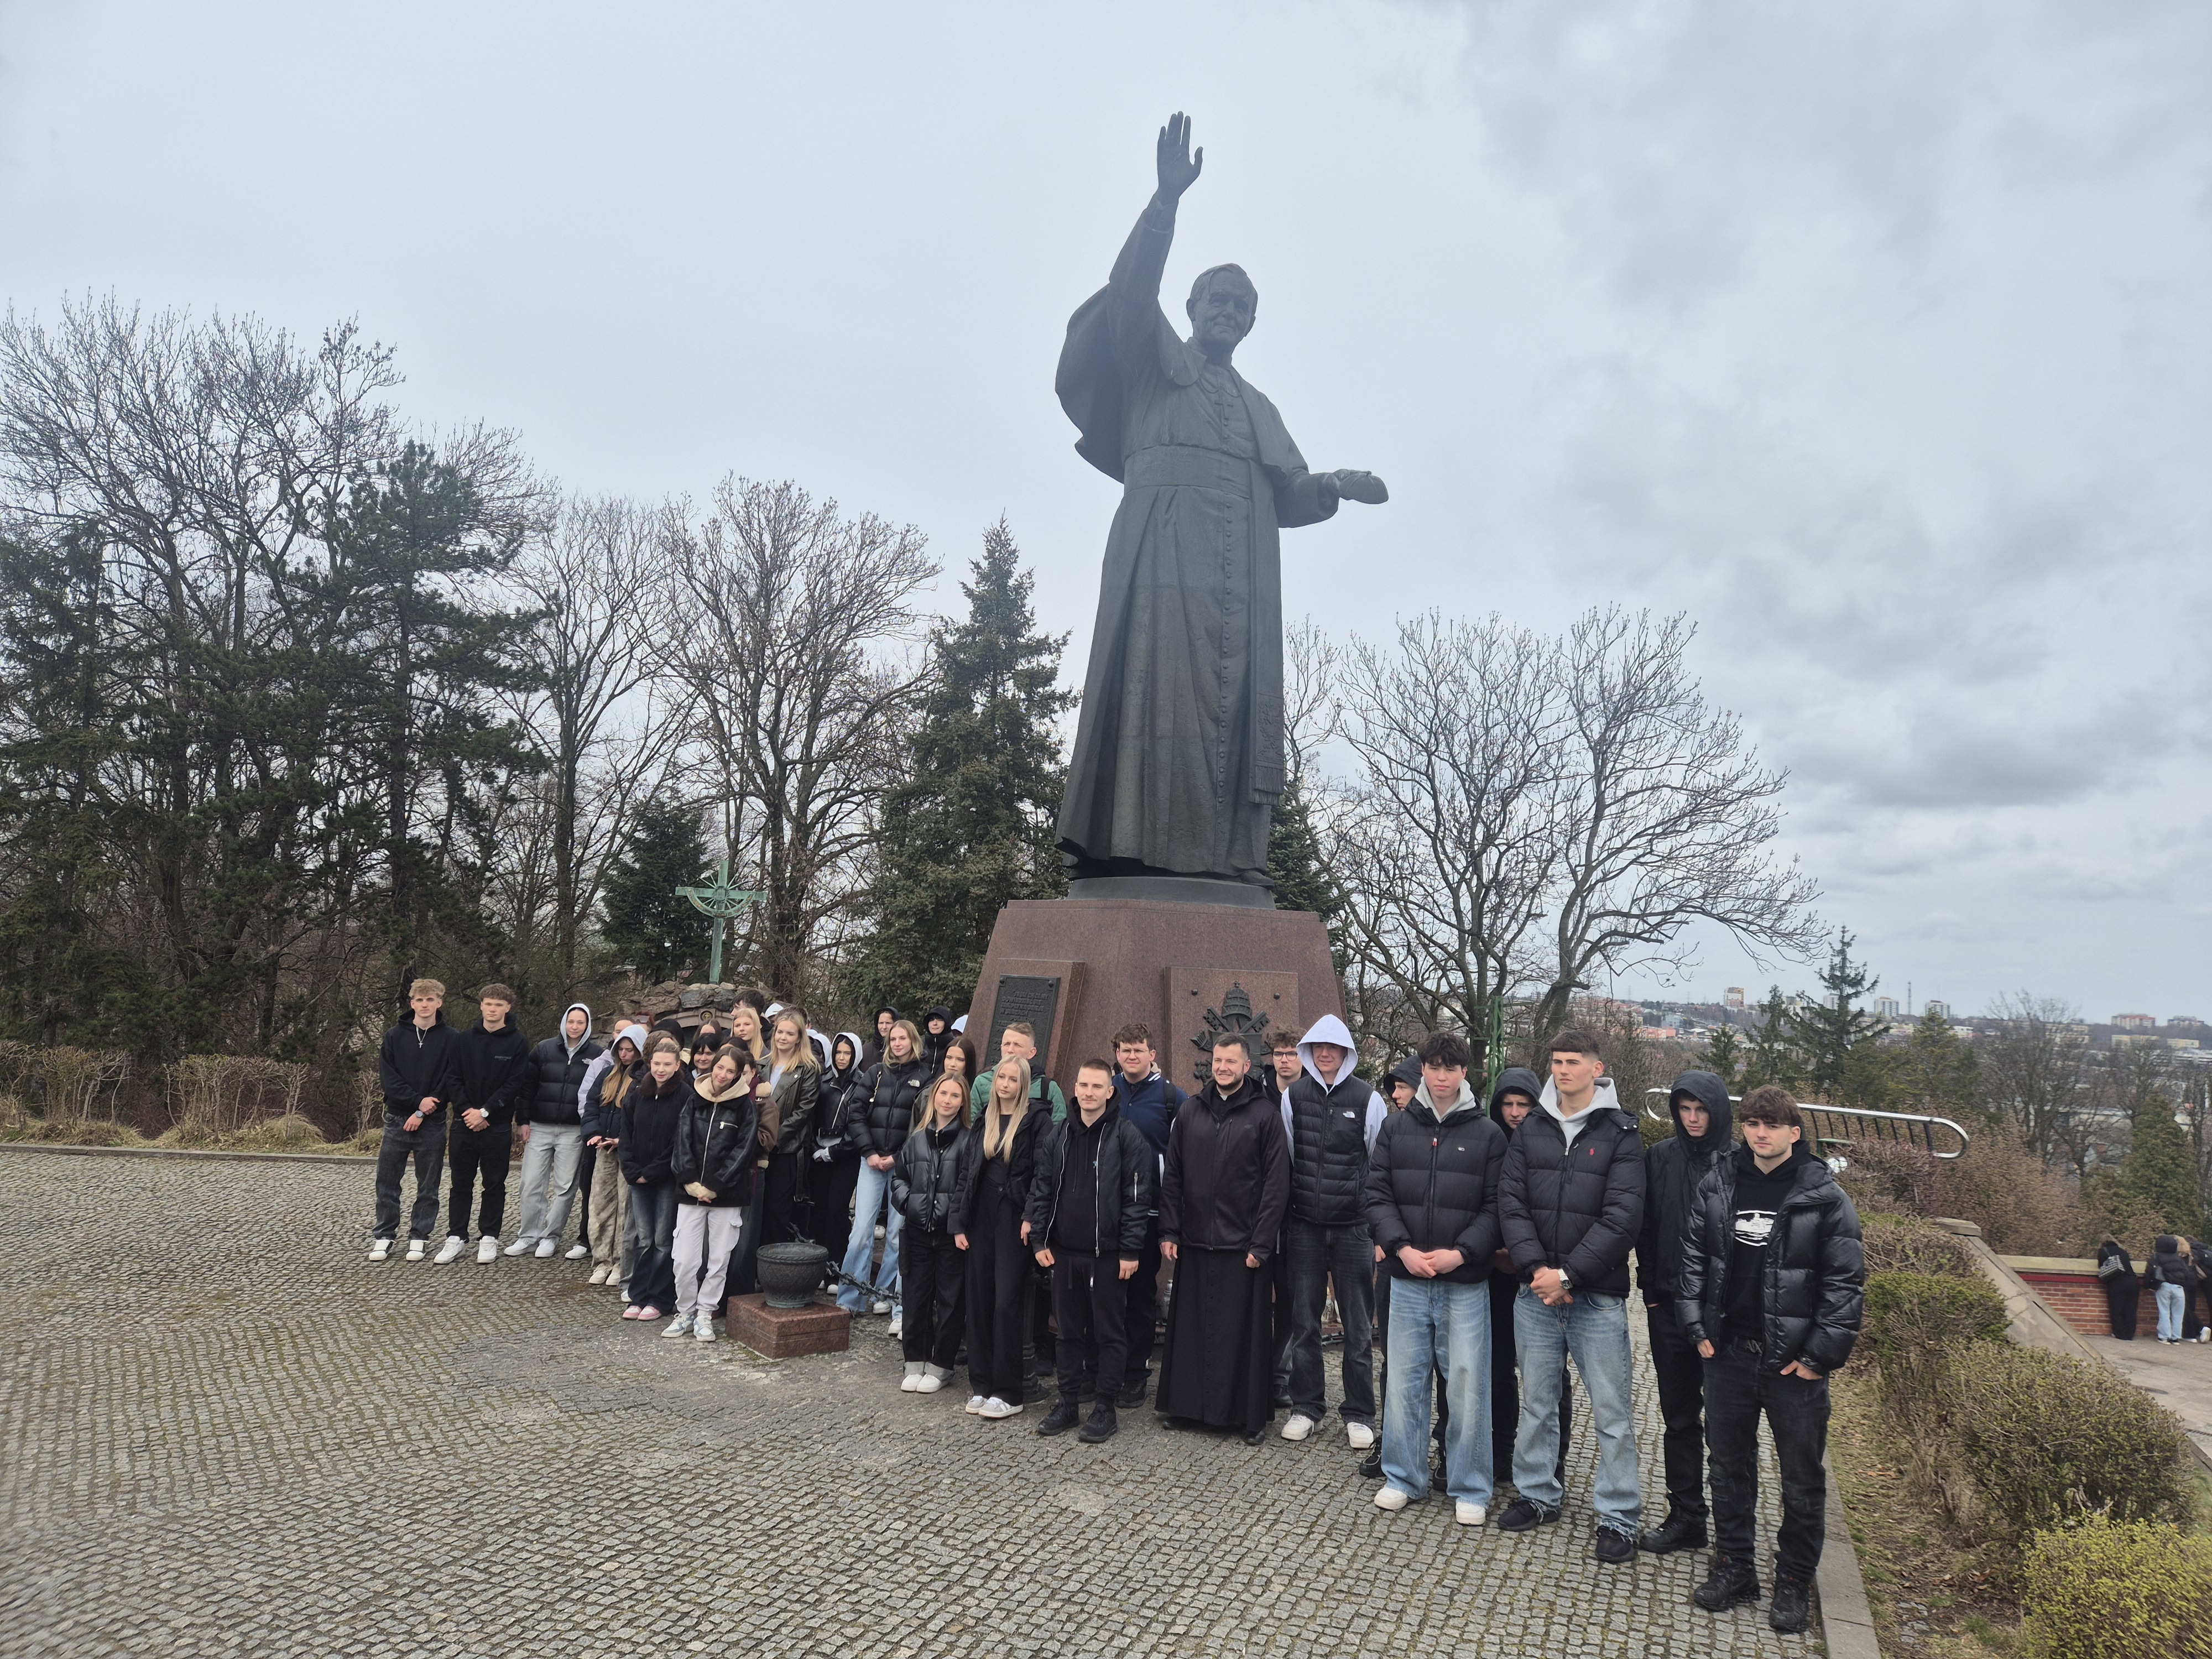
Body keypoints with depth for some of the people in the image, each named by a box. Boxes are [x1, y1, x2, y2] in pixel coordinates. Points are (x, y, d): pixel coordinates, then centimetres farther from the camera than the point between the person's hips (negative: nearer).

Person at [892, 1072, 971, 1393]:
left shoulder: (968, 1140, -5)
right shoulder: (917, 1138, 9)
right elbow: (899, 1175, 19)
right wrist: (906, 1200, 3)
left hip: (952, 1232, -4)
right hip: (917, 1231, 4)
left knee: (949, 1300, 4)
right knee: (915, 1297, 10)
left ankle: (940, 1366, 17)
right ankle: (915, 1363, 23)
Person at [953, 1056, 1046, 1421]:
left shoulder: (1034, 1123, -4)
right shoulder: (982, 1124, 12)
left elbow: (1042, 1174, -10)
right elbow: (966, 1174, 12)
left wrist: (1031, 1217, -19)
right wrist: (959, 1223, 6)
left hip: (1014, 1221, -5)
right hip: (981, 1218, 5)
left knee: (1008, 1303, -3)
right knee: (980, 1300, 8)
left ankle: (1008, 1393, 5)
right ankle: (981, 1385, 18)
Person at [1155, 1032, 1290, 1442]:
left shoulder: (1265, 1113, -4)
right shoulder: (1191, 1110, 8)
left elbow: (1277, 1184, -6)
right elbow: (1172, 1175, 10)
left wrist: (1261, 1243, -10)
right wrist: (1169, 1231, 4)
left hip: (1243, 1245, -3)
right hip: (1195, 1242, 3)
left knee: (1243, 1329, 3)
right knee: (1189, 1326, 9)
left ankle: (1250, 1414, 15)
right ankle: (1186, 1404, 23)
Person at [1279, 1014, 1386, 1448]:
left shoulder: (1368, 1099, -3)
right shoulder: (1293, 1096, 2)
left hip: (1353, 1227, -2)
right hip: (1305, 1226, 2)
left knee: (1358, 1326, 6)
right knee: (1304, 1322, 10)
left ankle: (1359, 1414, 19)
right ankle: (1306, 1407, 24)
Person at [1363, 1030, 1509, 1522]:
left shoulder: (1488, 1134, 0)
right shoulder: (1395, 1127, 5)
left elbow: (1495, 1207, -3)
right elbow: (1376, 1193, 2)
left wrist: (1460, 1253, -15)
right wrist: (1401, 1248, -11)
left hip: (1465, 1281, -2)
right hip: (1406, 1278, 2)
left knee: (1468, 1383, 2)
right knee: (1405, 1379, 10)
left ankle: (1470, 1488, 18)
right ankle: (1403, 1477, 25)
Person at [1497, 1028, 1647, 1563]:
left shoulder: (1621, 1135, -5)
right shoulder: (1532, 1131, 6)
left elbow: (1621, 1219, -12)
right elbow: (1511, 1203, 1)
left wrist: (1568, 1275, -16)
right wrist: (1536, 1268, -12)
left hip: (1598, 1296, -3)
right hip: (1536, 1293, 4)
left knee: (1611, 1412, 4)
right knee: (1536, 1402, 14)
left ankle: (1619, 1516, 17)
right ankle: (1538, 1494, 30)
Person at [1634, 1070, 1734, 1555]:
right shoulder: (1660, 1159, 4)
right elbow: (1647, 1229, 8)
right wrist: (1652, 1293, 3)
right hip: (1670, 1308, 3)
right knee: (1679, 1418, 11)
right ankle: (1685, 1518, 22)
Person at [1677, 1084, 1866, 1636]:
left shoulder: (1825, 1197, -9)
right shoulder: (1718, 1184, 1)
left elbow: (1845, 1281, -8)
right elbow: (1693, 1255, 7)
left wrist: (1822, 1354, -12)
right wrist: (1697, 1327, 2)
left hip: (1795, 1362, -3)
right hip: (1728, 1354, 3)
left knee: (1802, 1479, 9)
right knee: (1729, 1466, 15)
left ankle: (1794, 1583, 26)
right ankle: (1734, 1569, 30)